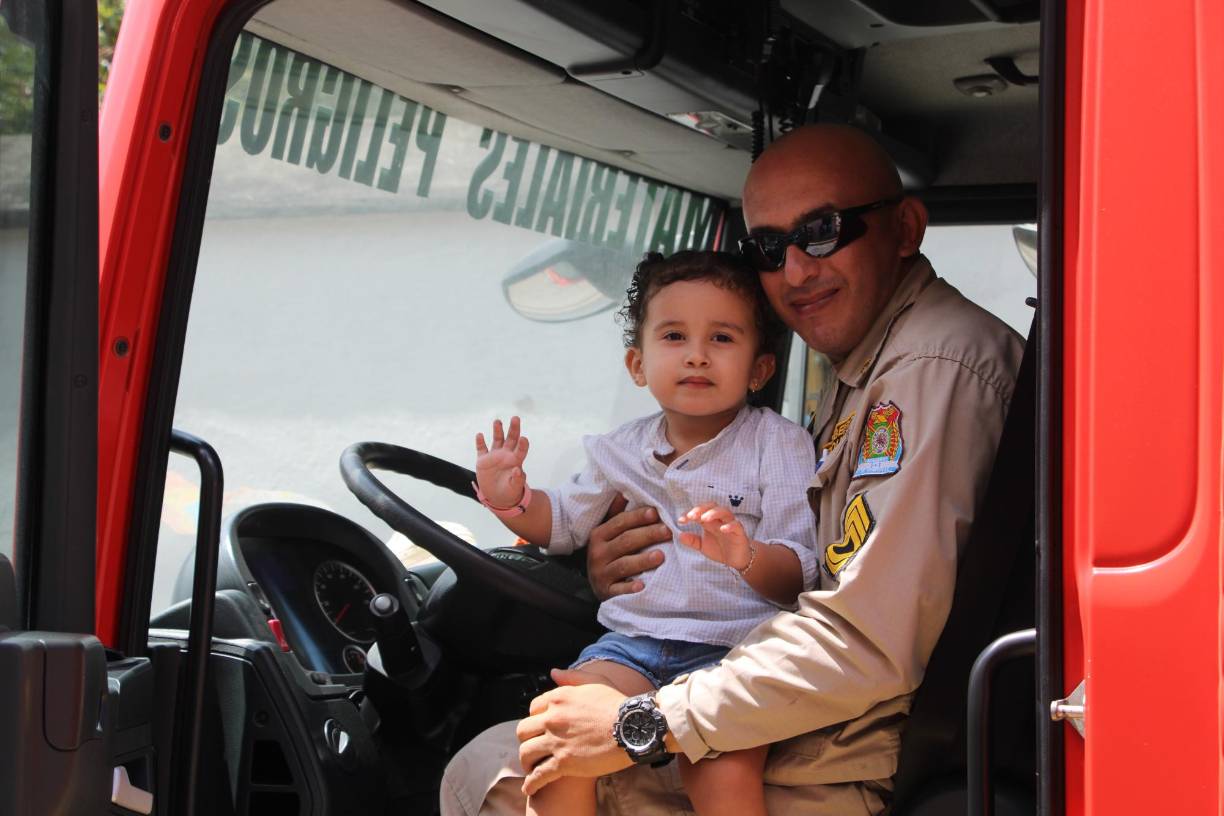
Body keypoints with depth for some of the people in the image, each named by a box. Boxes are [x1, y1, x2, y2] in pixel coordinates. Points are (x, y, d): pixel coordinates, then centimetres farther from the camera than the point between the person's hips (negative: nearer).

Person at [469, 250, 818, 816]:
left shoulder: (779, 444, 2)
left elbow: (799, 574, -5)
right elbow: (564, 522, 29)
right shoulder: (624, 451, 14)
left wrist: (747, 556, -28)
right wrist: (512, 501, 7)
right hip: (632, 640, 4)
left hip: (730, 648, -3)